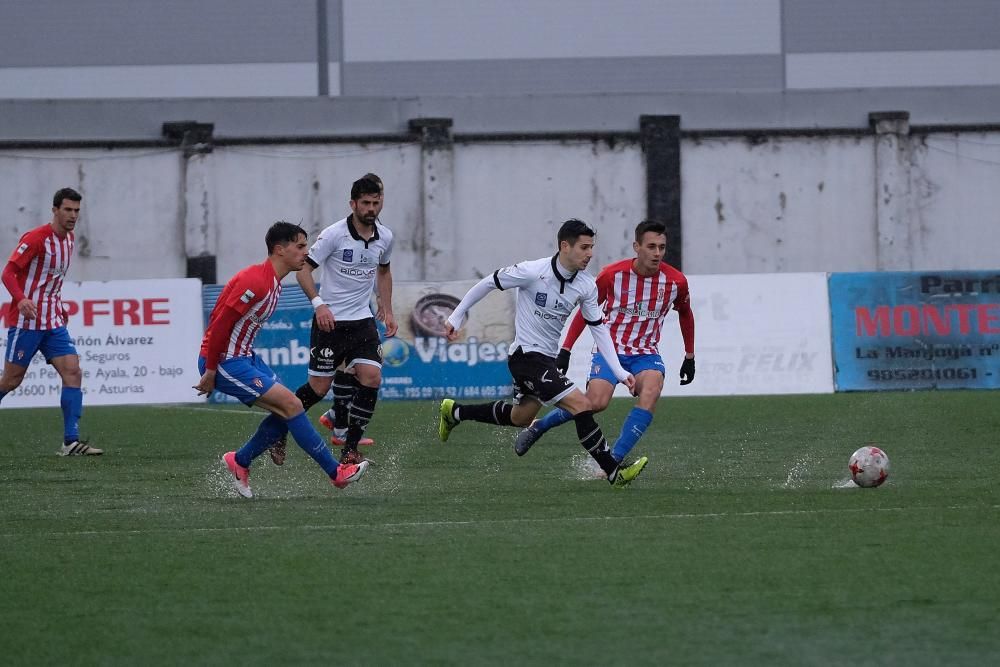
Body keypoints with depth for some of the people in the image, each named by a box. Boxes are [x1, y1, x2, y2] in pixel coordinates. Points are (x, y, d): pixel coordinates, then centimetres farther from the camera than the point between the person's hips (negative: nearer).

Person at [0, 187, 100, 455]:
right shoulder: (36, 238, -13)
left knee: (73, 372, -8)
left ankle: (71, 442, -12)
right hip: (26, 321, -7)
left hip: (53, 322, 7)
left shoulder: (69, 238, 11)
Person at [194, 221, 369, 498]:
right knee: (292, 405, -13)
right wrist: (210, 372, -19)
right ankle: (336, 473, -8)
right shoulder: (256, 281, -21)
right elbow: (220, 325, -22)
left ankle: (239, 462, 19)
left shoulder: (273, 283, 12)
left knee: (286, 412, 5)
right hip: (226, 363, -10)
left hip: (245, 358, 10)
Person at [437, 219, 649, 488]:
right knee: (581, 404, -19)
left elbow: (598, 327, 4)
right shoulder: (533, 272, -21)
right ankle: (615, 473, -15)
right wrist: (456, 317, -3)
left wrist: (619, 371, -3)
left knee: (520, 417, 25)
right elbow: (488, 283, -9)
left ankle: (454, 412, 43)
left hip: (546, 359, 8)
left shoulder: (586, 286, -3)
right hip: (526, 355, -8)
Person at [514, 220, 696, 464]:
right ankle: (538, 427, 3)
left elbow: (685, 314, 17)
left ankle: (614, 461, -27)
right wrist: (565, 350, 0)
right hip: (610, 349, -2)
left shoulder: (675, 281, -5)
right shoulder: (613, 274, -10)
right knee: (596, 402, -24)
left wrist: (689, 357, 20)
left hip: (646, 354, 2)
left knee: (651, 390, -31)